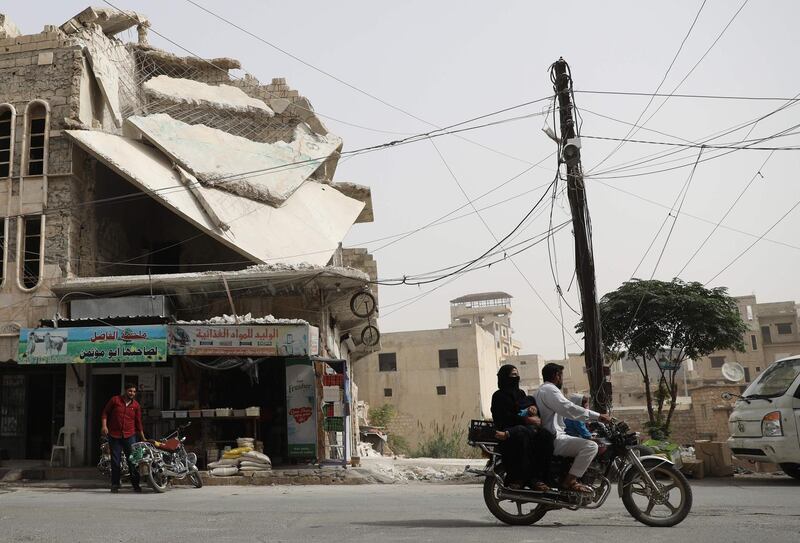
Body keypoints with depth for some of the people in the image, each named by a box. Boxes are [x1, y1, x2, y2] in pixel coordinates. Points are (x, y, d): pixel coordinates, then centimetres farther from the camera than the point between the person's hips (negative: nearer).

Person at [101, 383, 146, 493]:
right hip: (114, 435, -1)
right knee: (115, 461, 4)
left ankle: (135, 484, 4)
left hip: (130, 436, 1)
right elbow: (105, 412, 7)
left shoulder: (136, 405, 7)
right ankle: (115, 485, 14)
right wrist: (104, 425, -8)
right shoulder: (115, 400, 2)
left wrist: (143, 437, 10)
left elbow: (138, 422, 12)